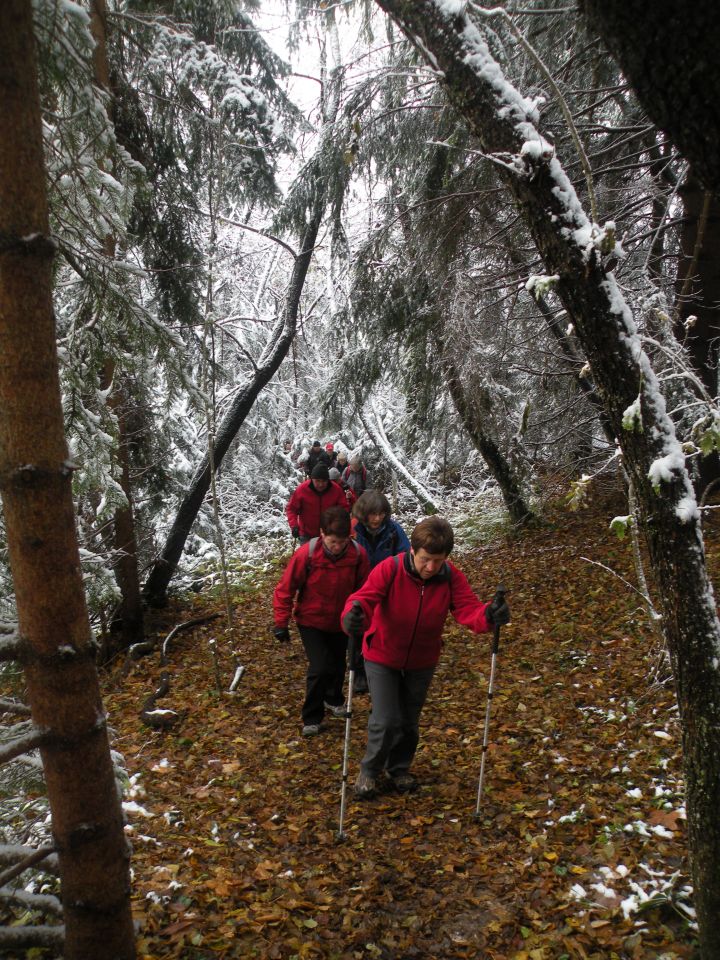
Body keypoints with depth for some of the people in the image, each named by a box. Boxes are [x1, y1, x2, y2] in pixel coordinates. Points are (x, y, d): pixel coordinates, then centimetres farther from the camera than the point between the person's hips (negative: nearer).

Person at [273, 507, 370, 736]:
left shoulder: (358, 554, -19)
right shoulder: (306, 554, -26)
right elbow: (285, 589, -16)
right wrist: (281, 622, -13)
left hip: (341, 622, 3)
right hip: (311, 622, -3)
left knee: (338, 665, 19)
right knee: (319, 668, -12)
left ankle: (333, 699, 48)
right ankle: (312, 718, 8)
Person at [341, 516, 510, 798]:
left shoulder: (451, 577, -18)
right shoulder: (389, 569, -27)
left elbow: (468, 609, -28)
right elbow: (364, 597, -39)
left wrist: (488, 616, -51)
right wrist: (353, 616, -62)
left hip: (422, 661, 3)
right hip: (382, 656, -3)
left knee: (409, 721, 17)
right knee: (386, 721, -5)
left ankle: (399, 769, 45)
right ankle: (369, 771, 24)